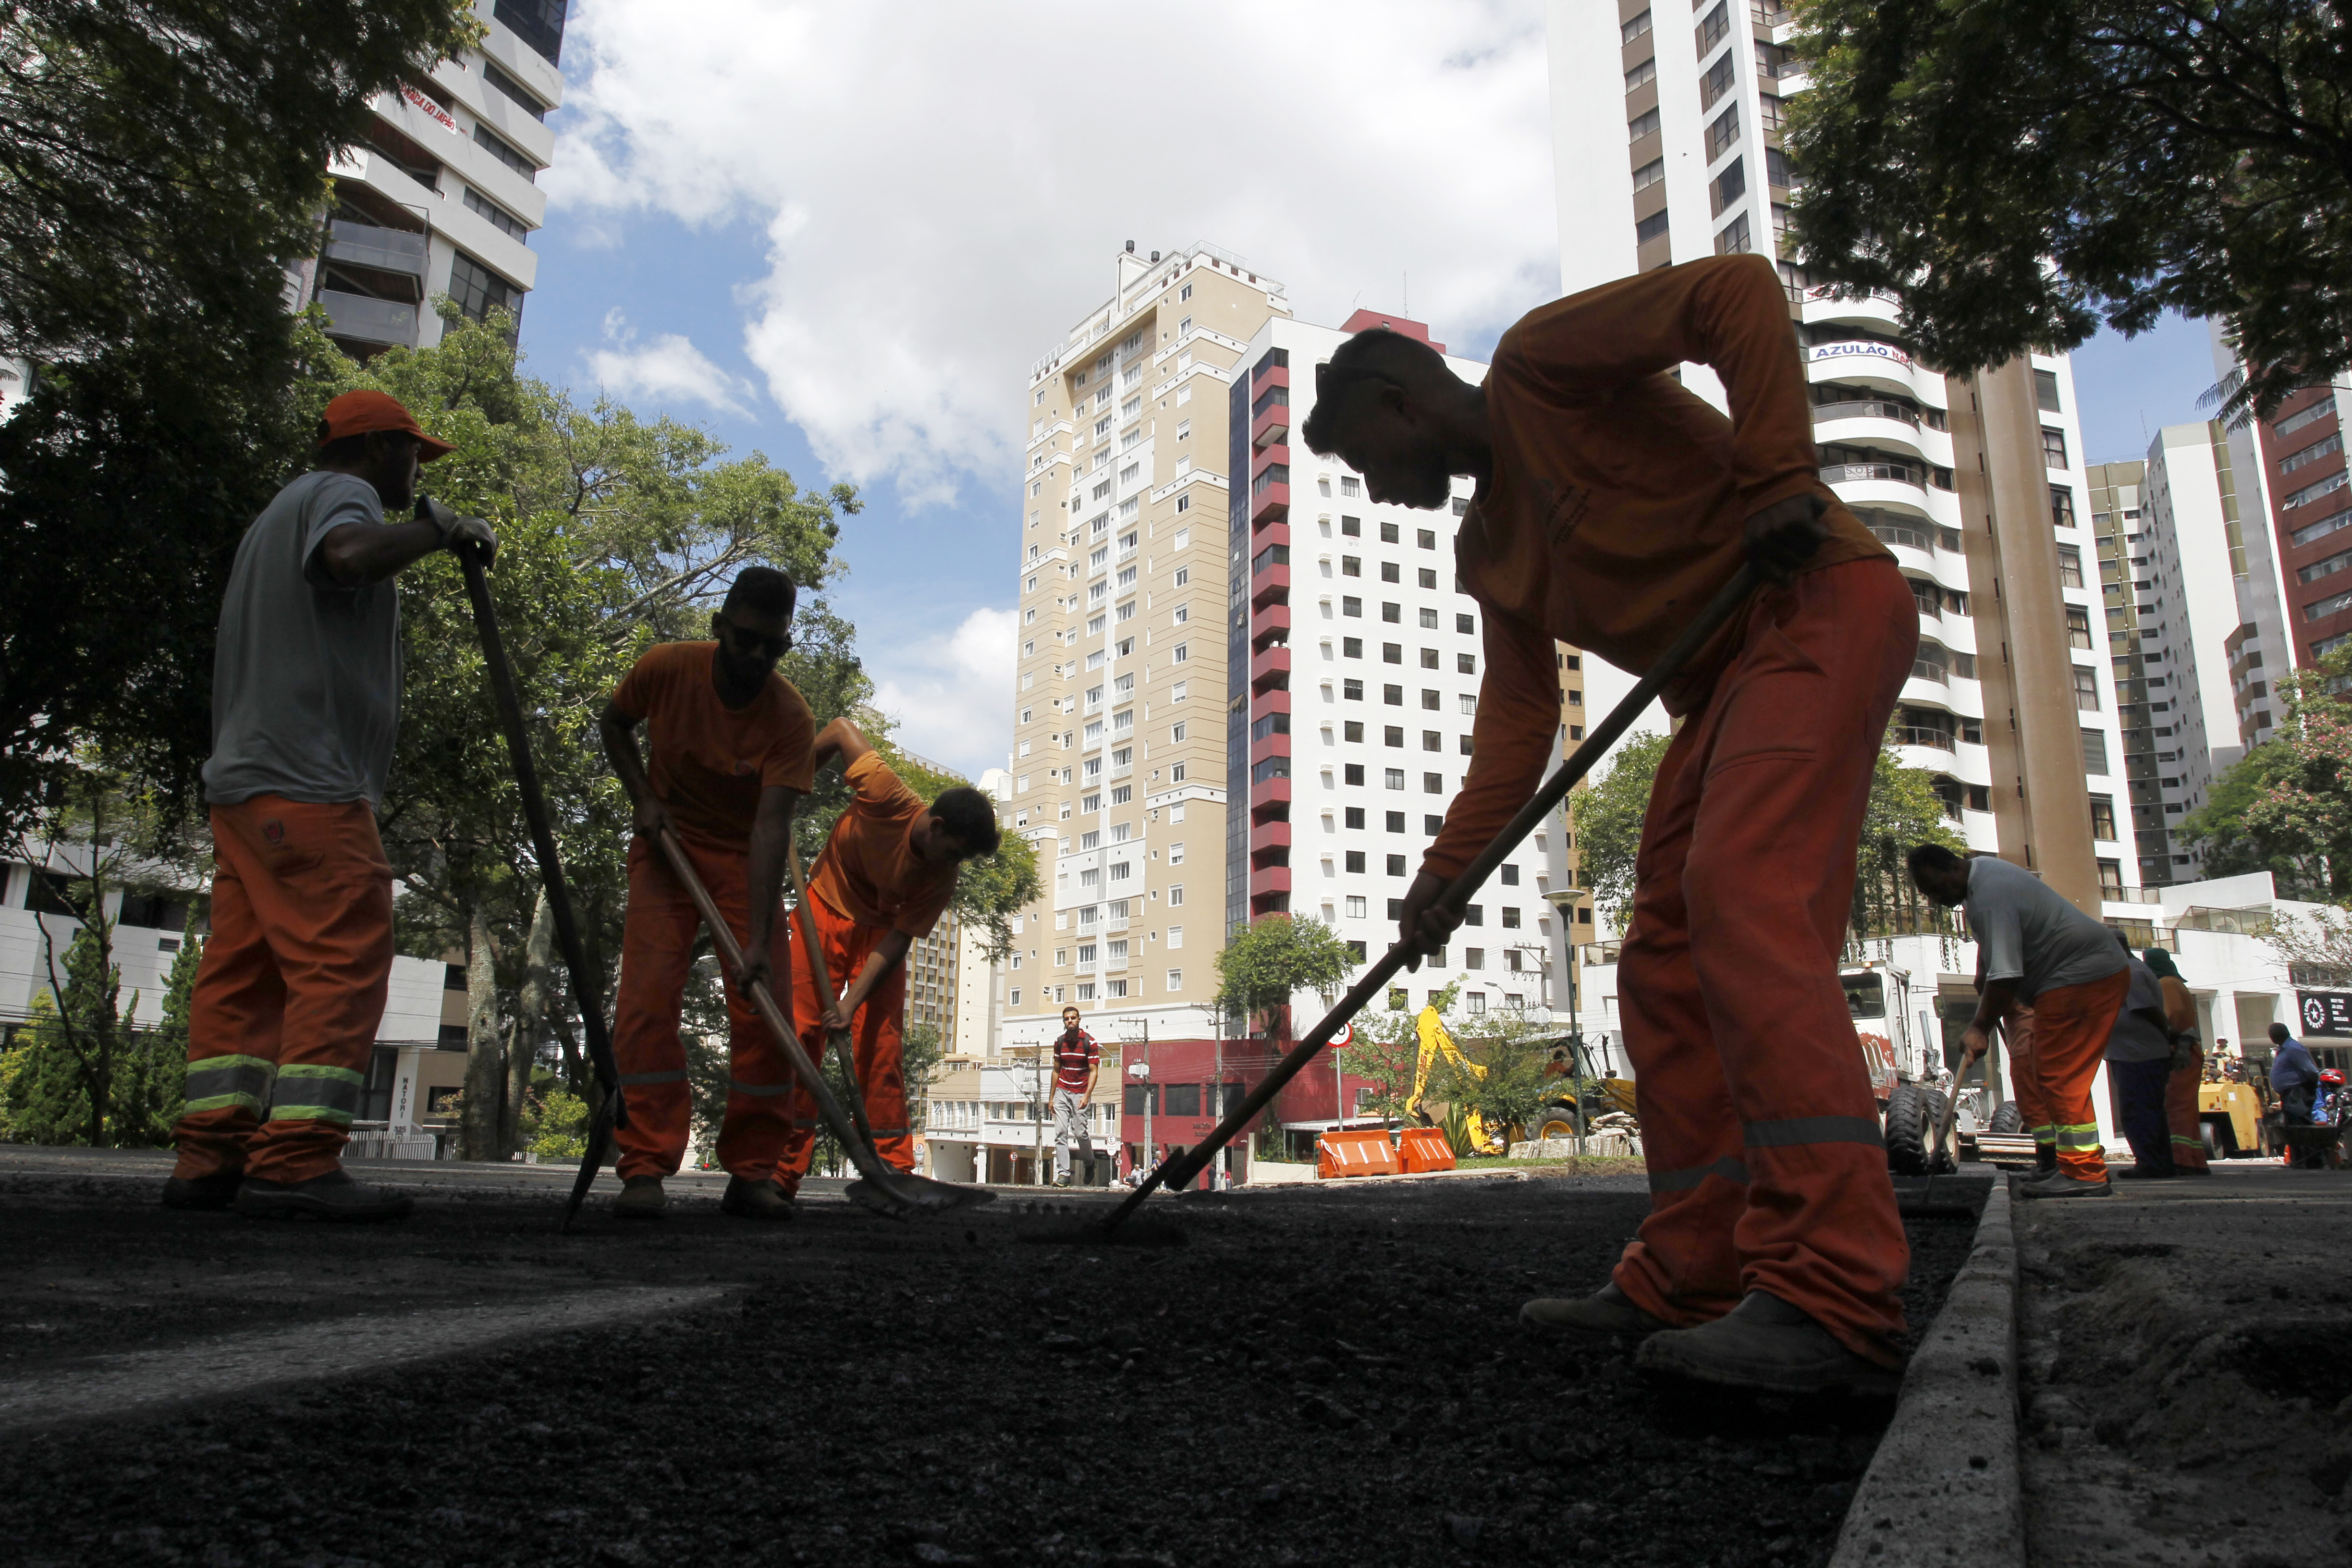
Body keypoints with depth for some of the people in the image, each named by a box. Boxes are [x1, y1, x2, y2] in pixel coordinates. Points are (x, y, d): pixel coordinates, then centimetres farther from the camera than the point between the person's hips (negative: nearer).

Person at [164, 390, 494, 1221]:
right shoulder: (341, 491, -2)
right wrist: (443, 532, -14)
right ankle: (295, 1159, -16)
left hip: (244, 780, 10)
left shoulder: (278, 514, 30)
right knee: (343, 962, -12)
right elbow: (352, 554, -26)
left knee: (240, 968, 7)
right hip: (309, 784, -10)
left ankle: (209, 1155, 7)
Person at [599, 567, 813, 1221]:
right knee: (647, 999, -12)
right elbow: (613, 725, 5)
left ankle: (751, 1173, 1)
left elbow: (771, 828, -30)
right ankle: (646, 1168, -7)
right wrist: (642, 798, -12)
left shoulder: (791, 719, -23)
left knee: (764, 1006, -9)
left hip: (745, 858, 0)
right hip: (667, 845, 1)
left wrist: (759, 942, -38)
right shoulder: (665, 668, -18)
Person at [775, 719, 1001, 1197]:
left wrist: (853, 1001, -29)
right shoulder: (886, 798, -30)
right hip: (826, 911, -1)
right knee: (800, 1032, -7)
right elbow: (842, 729, -16)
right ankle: (783, 1170, -3)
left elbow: (898, 940, -19)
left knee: (882, 1046, -7)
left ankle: (891, 1166, -3)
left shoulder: (942, 878, -21)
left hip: (880, 929, 1)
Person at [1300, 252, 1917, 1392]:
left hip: (1818, 603, -9)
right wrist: (1447, 871, 5)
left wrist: (1778, 471, -21)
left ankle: (1830, 1293, -29)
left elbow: (1738, 292, -11)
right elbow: (1518, 716, 13)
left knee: (1740, 894, -27)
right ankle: (1686, 1284, 5)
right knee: (1664, 967, 3)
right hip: (1725, 679, 9)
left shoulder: (1537, 362, -3)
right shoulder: (1486, 549, 19)